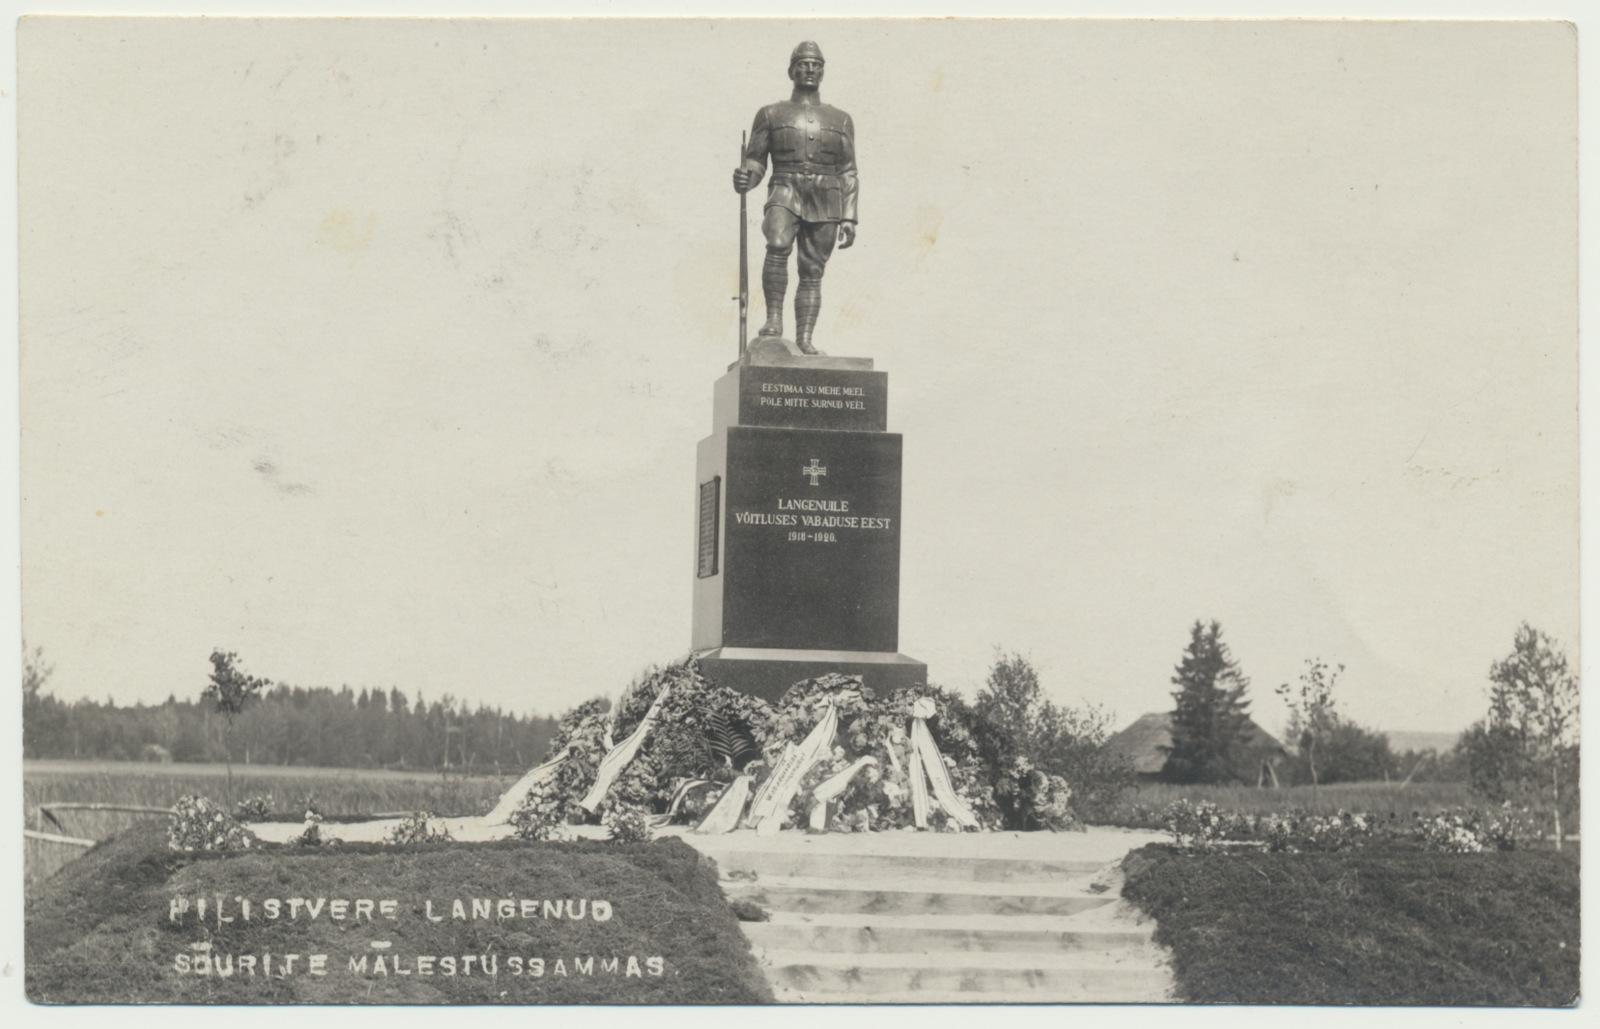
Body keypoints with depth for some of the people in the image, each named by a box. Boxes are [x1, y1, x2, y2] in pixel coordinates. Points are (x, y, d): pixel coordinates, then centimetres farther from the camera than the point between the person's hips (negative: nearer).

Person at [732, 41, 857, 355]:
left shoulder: (840, 120, 17)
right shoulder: (771, 114, 13)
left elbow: (848, 174, 15)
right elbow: (756, 162, 10)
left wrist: (848, 219, 6)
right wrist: (745, 179, -14)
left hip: (825, 201, 2)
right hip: (786, 192, -2)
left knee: (813, 270, -2)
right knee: (778, 246, -29)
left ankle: (804, 338, -1)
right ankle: (774, 317, -23)